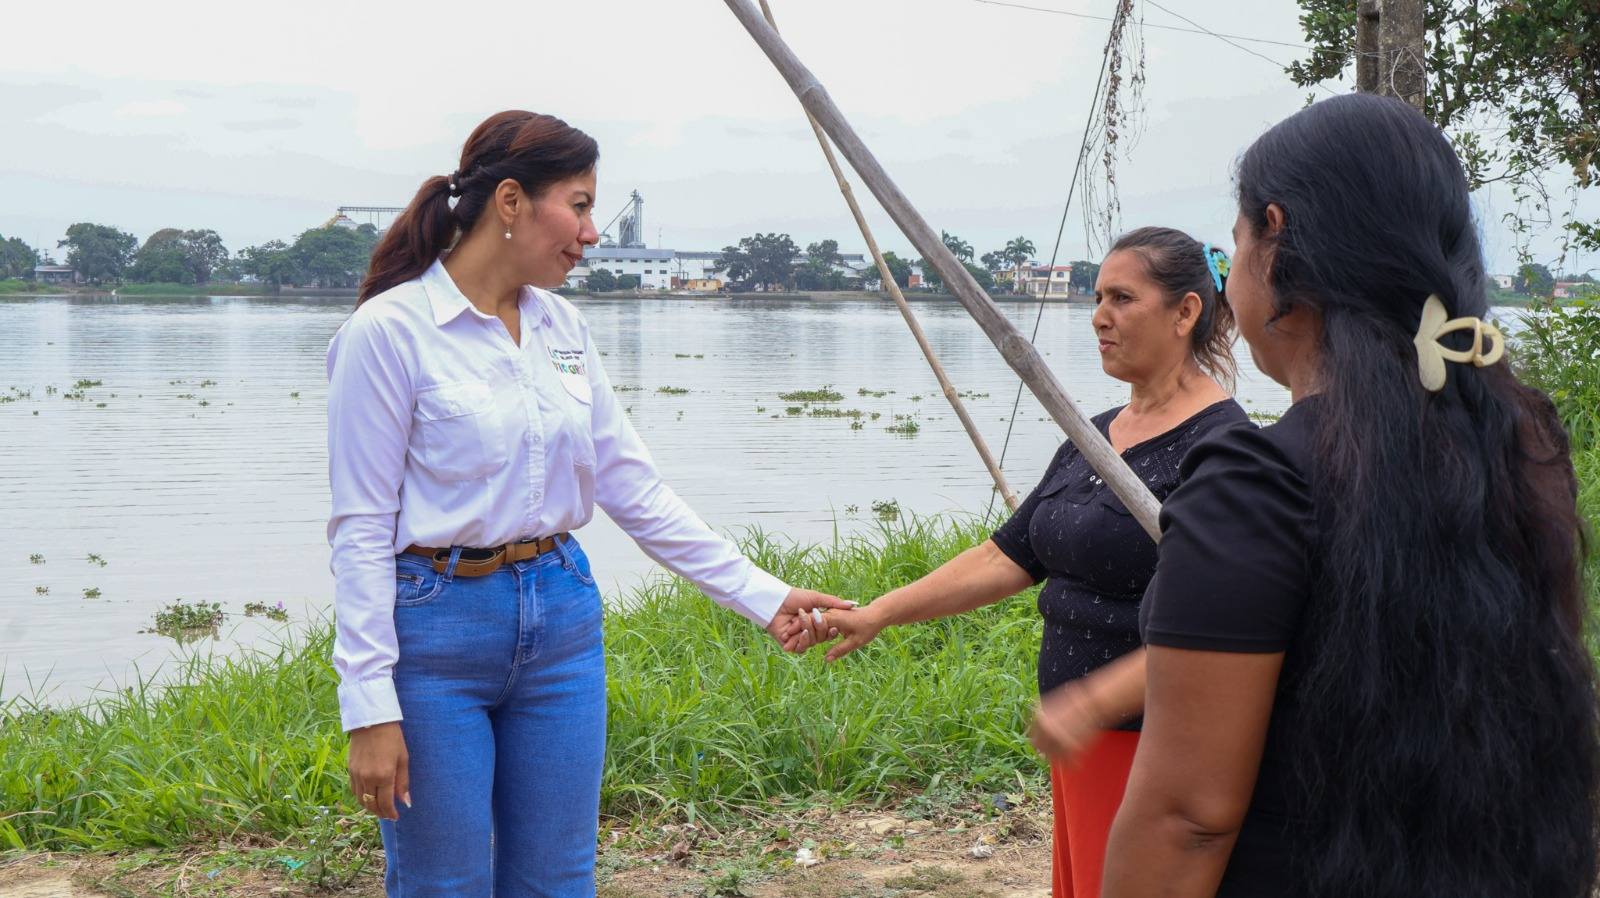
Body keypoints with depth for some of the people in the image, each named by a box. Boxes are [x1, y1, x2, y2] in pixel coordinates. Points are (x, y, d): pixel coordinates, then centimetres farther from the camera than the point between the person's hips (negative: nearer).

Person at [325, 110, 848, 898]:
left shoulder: (562, 325, 7)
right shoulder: (390, 330, -12)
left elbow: (633, 486, 10)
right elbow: (362, 528, -12)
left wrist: (762, 596, 7)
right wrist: (369, 709, -16)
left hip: (561, 622, 6)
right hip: (436, 629, -6)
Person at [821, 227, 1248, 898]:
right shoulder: (1094, 436, 11)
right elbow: (1010, 554, 12)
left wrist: (1088, 704, -29)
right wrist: (881, 613, 6)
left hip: (1159, 740, -8)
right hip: (1084, 739, 8)